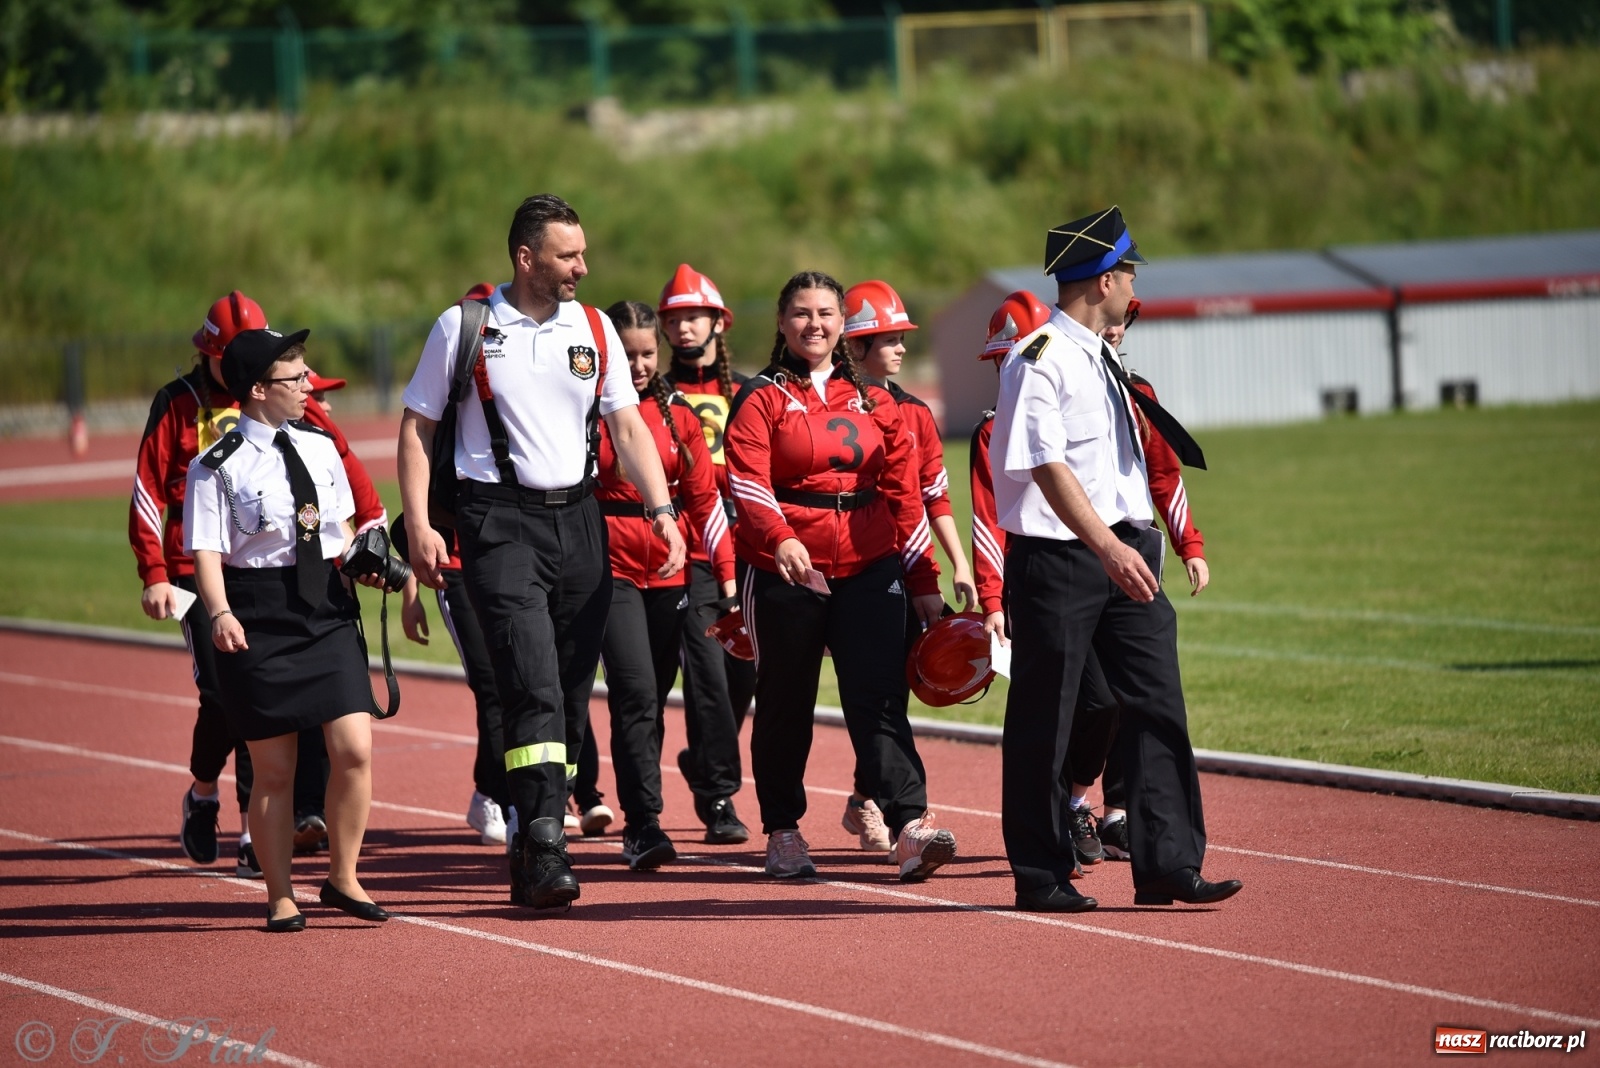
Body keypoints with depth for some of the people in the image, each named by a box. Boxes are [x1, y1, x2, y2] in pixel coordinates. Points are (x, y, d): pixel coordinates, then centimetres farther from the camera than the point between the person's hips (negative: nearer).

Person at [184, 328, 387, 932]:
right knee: (274, 769, 3)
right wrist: (220, 614, -28)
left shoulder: (320, 448, 10)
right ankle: (280, 898, 16)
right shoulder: (218, 467, -8)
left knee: (354, 750, -6)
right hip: (260, 619, -4)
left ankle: (342, 880, 12)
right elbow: (207, 551, -13)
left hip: (327, 611, 4)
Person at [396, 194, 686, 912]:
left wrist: (661, 509, -4)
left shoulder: (594, 329, 10)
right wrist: (418, 524, -9)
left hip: (578, 518, 5)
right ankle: (544, 847, -21)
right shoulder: (464, 328, -1)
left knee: (572, 692, 5)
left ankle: (531, 847, 15)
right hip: (500, 521, -5)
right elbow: (417, 427, 2)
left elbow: (628, 427, 10)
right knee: (534, 686, -17)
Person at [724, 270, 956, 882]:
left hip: (868, 568, 2)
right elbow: (748, 484, -13)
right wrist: (781, 539, -32)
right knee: (786, 704, 8)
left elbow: (904, 493, 13)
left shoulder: (873, 401, 13)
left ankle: (908, 826, -21)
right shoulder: (762, 399, 1)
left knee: (880, 698, -10)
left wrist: (925, 580, 9)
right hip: (785, 570, -2)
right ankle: (782, 832, 20)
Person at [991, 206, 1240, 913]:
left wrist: (1137, 542, 17)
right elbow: (1047, 467, -21)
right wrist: (1108, 548, -29)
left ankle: (1166, 866, 0)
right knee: (1042, 721, 1)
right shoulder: (1038, 360, -12)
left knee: (1158, 707, 0)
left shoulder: (1102, 359, 16)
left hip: (1123, 550, 8)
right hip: (1057, 557, -8)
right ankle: (1039, 876, 9)